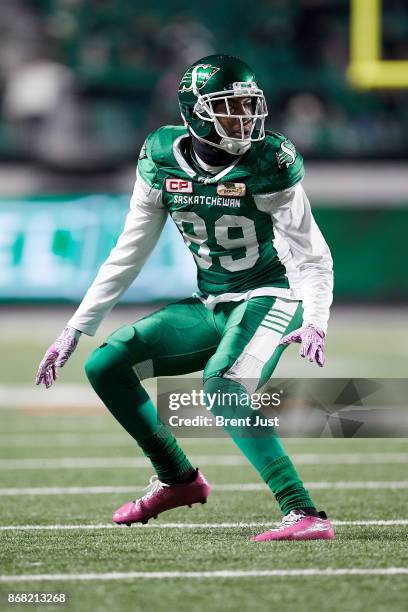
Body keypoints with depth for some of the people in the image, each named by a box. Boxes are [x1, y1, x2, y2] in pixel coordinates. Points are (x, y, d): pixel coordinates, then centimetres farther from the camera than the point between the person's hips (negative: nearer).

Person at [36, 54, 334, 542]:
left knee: (222, 384, -33)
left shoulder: (270, 166, -16)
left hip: (270, 297, -6)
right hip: (211, 305, 6)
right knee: (105, 366, -2)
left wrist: (313, 320, -34)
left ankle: (303, 514, -35)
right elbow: (128, 256, 5)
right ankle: (178, 479, 16)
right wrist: (75, 330, 4)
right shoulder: (163, 162, -3)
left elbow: (312, 260, -14)